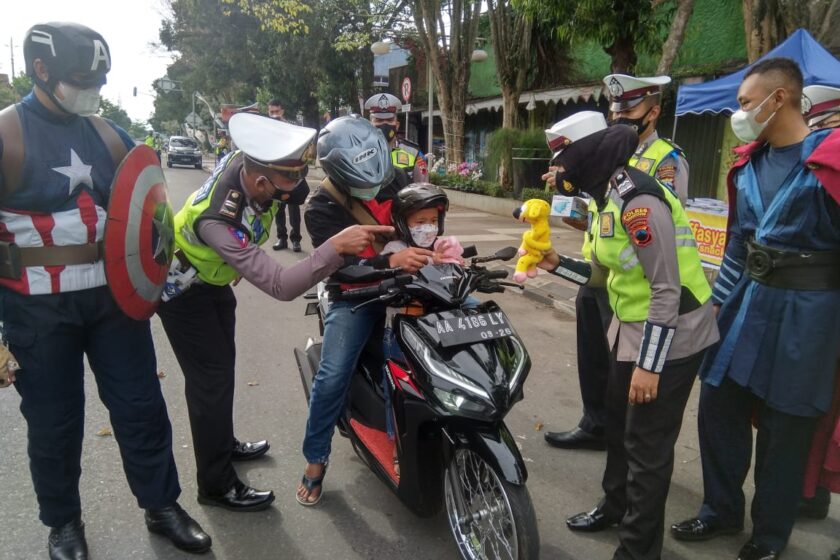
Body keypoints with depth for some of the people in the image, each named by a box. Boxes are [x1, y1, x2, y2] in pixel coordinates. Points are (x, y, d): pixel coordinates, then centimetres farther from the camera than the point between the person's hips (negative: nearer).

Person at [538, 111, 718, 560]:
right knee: (619, 425, 22)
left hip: (669, 336, -10)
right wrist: (556, 264, -1)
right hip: (632, 328, 10)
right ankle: (616, 506, 45)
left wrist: (648, 364, -24)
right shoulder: (608, 198, 7)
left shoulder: (637, 200, -23)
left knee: (648, 445, 2)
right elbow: (604, 275, 13)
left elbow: (667, 290, -25)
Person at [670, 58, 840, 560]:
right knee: (718, 410, 12)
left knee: (783, 429, 9)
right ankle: (722, 510, 33)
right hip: (748, 300, 6)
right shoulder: (749, 163, 8)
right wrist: (718, 301, 14)